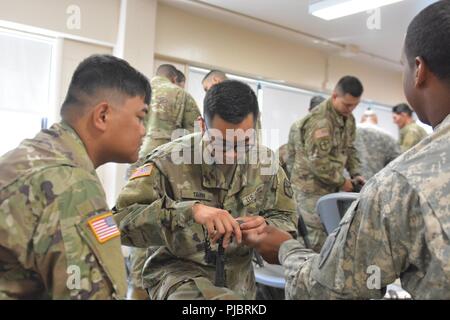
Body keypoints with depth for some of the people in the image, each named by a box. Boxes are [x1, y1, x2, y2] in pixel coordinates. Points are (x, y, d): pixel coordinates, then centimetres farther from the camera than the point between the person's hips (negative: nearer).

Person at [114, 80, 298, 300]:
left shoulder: (265, 161, -3)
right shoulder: (170, 161, -17)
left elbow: (287, 220, 7)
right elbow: (120, 219, -24)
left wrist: (266, 229, -16)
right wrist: (189, 211, -36)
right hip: (177, 272, -5)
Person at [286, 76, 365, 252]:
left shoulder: (348, 118, 9)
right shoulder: (320, 120, -22)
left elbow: (349, 149, 18)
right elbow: (318, 163, -24)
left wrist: (355, 173, 2)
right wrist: (342, 181, -14)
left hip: (330, 186, 9)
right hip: (311, 186, -9)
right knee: (317, 236, -5)